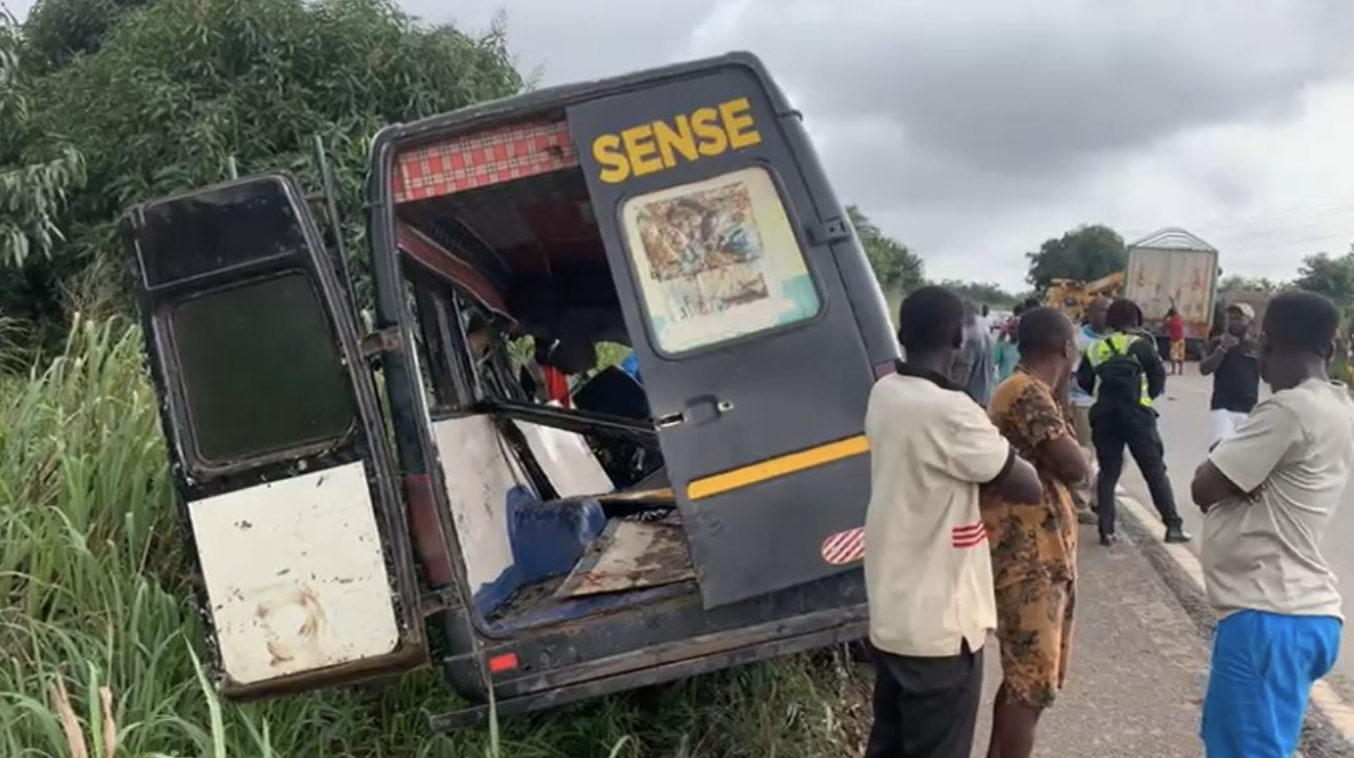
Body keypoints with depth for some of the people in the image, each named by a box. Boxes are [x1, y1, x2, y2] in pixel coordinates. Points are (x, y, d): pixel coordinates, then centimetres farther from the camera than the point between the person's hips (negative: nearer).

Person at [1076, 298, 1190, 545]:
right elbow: (1159, 374, -4)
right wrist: (1149, 394, 12)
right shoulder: (1140, 344, -1)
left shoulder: (1094, 349, 8)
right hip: (1137, 414, -3)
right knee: (1155, 471, 5)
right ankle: (1174, 526, 4)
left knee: (1108, 472, 8)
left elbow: (1083, 381, 6)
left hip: (1104, 415, 3)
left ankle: (1106, 530, 2)